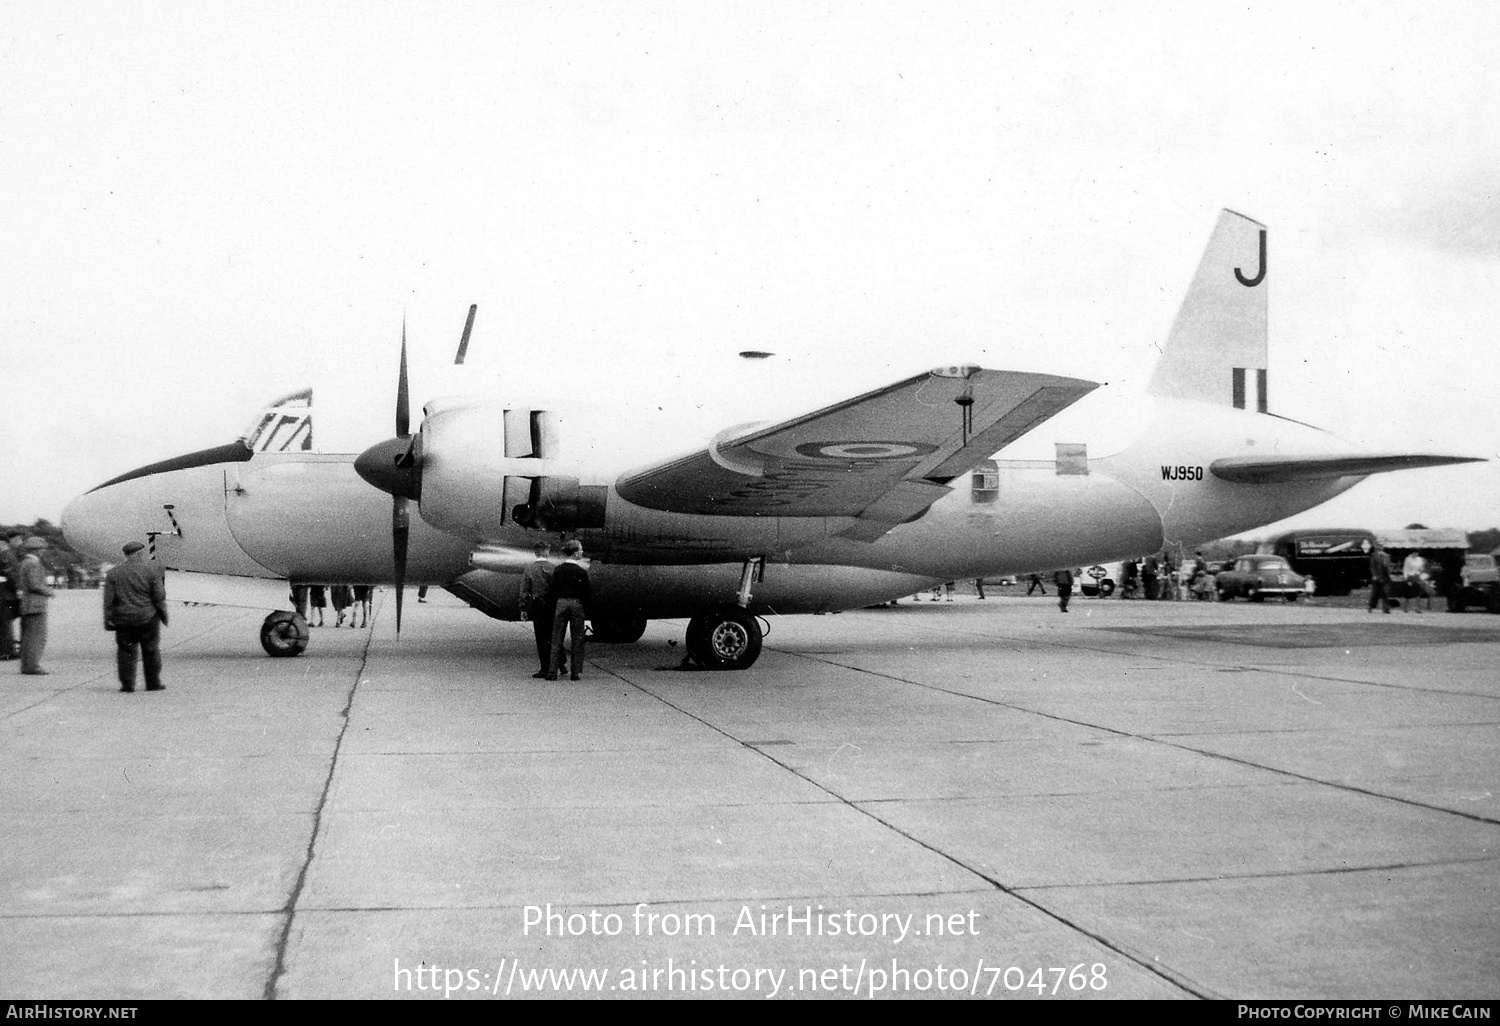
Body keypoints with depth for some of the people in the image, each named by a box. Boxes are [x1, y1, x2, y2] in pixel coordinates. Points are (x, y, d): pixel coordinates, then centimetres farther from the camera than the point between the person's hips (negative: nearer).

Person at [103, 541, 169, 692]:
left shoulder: (113, 573, 3)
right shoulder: (151, 570, -4)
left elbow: (108, 600, 0)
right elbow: (159, 597, -5)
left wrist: (108, 620, 4)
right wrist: (163, 615, 5)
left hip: (123, 619, 2)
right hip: (147, 618, -2)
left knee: (126, 652, 7)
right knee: (151, 651, 8)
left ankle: (127, 684, 3)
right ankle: (153, 683, 12)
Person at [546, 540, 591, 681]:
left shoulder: (558, 570, 1)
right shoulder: (580, 571, -8)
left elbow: (551, 591, 2)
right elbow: (588, 592, -7)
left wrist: (553, 608, 10)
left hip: (560, 604, 3)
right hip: (576, 604, -3)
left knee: (556, 640, 6)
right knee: (577, 640, 6)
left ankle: (552, 672, 2)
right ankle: (576, 673, 7)